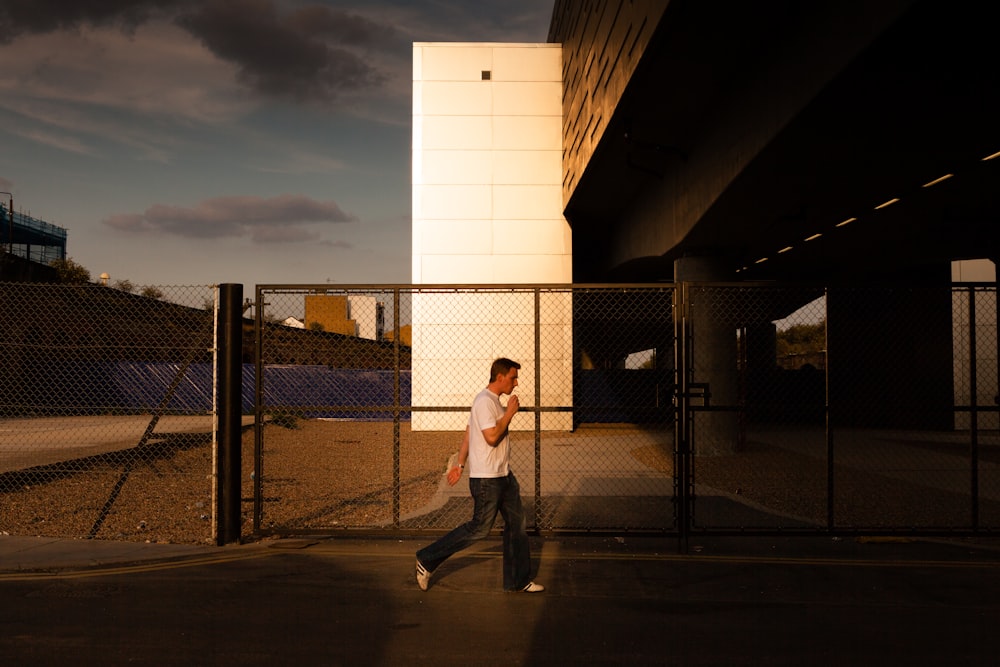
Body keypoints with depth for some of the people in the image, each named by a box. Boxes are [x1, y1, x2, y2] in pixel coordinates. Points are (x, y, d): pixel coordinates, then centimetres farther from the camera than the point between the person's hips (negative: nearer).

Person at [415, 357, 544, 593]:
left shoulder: (494, 401, 15)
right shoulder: (484, 401, -17)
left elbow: (468, 433, 19)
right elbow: (492, 437, -25)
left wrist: (460, 464, 19)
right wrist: (509, 413, -15)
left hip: (503, 476, 10)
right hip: (486, 478, -10)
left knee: (517, 524, 9)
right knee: (479, 528, -4)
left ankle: (518, 581, 17)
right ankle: (427, 559, 8)